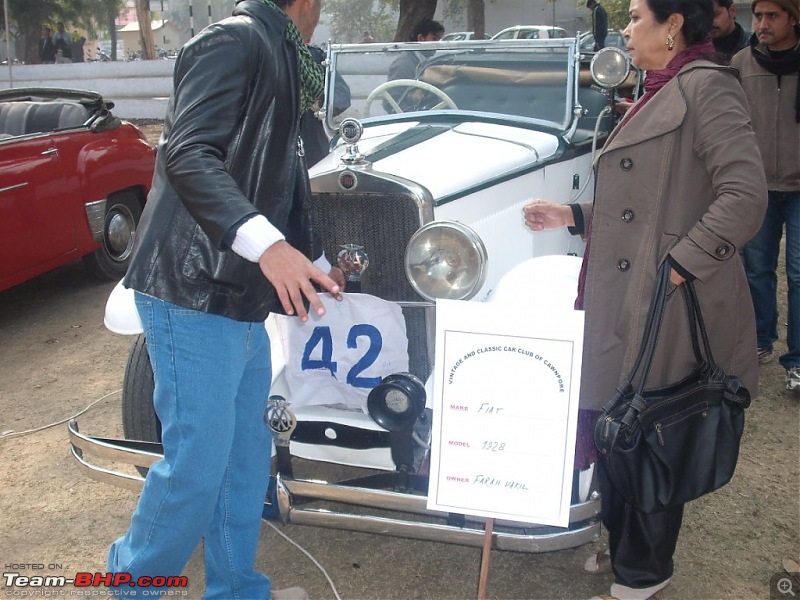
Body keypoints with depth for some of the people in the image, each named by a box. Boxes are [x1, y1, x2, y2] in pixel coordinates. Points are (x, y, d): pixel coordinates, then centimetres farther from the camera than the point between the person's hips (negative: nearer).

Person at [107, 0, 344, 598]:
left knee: (246, 453, 16)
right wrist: (265, 242, -35)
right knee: (197, 462, -2)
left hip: (241, 297, 10)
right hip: (195, 294, -10)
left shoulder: (276, 54, 21)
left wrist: (312, 269, 32)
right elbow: (187, 154, -23)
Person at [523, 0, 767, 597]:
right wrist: (570, 215, 14)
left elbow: (744, 198, -22)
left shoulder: (707, 85, -12)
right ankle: (621, 544, 38)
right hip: (621, 302, 9)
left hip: (668, 309, -9)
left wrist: (676, 267, -23)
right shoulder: (659, 94, 17)